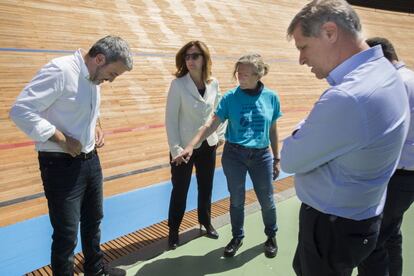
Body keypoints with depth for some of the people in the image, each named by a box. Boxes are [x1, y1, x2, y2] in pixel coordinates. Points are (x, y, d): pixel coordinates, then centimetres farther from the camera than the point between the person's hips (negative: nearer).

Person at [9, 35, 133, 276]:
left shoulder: (94, 77, 6)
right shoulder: (59, 70, -20)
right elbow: (21, 111, -24)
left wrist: (97, 127, 2)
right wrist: (63, 140, -24)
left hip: (90, 160, 9)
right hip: (62, 165, -8)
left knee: (93, 221, 22)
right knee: (66, 234, 3)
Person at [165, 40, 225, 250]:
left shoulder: (214, 84, -1)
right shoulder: (178, 84, -13)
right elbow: (171, 118, -13)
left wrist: (221, 134, 6)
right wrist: (175, 148, -16)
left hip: (208, 145, 4)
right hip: (185, 146, -4)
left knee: (206, 187, 16)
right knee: (180, 190, 7)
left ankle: (206, 222, 38)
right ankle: (173, 230, 26)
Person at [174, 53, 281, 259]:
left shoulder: (271, 97, -3)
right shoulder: (230, 97, -8)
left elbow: (273, 130, 5)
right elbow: (211, 125, -13)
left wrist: (276, 159, 8)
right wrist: (190, 146, -24)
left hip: (261, 156, 1)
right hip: (233, 155, 0)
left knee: (266, 200, 13)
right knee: (236, 200, 13)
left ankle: (271, 236, 40)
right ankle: (237, 237, 37)